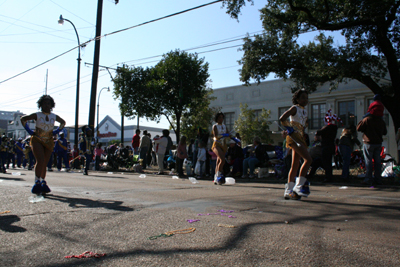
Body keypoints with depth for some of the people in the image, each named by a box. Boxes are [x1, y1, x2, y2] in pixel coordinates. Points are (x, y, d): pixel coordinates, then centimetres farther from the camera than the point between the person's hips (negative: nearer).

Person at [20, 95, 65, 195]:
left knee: (44, 163, 2)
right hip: (37, 140, -3)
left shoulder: (54, 117, 8)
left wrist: (56, 132, 14)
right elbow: (23, 119, 5)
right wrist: (30, 131, 0)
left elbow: (63, 122, 25)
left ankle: (43, 183, 6)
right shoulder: (37, 115, -1)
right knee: (40, 161, -19)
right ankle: (37, 183, -14)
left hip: (49, 141, 3)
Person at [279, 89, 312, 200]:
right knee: (308, 159, -18)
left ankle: (288, 191, 11)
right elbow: (282, 119, -16)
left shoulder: (304, 110, 19)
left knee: (295, 165, 7)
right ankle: (299, 185, -10)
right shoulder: (295, 108, -5)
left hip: (300, 138, 9)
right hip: (294, 137, -9)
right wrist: (290, 128, -12)